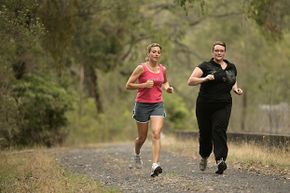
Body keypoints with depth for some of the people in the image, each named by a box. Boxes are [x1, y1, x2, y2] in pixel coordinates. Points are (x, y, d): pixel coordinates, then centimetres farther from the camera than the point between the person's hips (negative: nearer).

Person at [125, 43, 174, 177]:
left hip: (157, 105, 2)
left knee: (156, 134, -17)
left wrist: (167, 88, 6)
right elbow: (128, 85, -7)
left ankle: (155, 166, -24)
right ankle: (137, 153, 45)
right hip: (142, 104, -2)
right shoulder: (141, 68, -8)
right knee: (142, 137, 10)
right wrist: (144, 85, -20)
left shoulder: (163, 69, 5)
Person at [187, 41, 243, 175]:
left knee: (219, 130, -16)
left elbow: (233, 82, 32)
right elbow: (190, 81, -7)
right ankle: (204, 157, 32)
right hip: (205, 106, -1)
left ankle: (220, 160, -25)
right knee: (205, 132, 5)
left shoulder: (231, 67, 15)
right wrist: (204, 79, -22)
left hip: (223, 105, 2)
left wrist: (236, 89, 9)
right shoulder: (205, 66, 1)